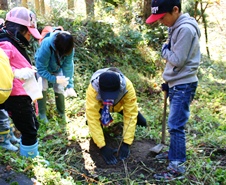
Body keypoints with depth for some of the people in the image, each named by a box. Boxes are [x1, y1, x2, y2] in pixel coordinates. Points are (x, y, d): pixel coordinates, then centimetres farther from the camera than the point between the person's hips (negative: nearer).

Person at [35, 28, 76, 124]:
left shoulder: (69, 48, -33)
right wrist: (55, 79, -43)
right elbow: (41, 68, -35)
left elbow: (68, 67, -26)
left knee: (59, 89, -3)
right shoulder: (46, 45, -43)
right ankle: (42, 114, -1)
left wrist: (70, 86, -32)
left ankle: (62, 114, 15)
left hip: (57, 68, 3)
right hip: (43, 66, -2)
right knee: (43, 88, -16)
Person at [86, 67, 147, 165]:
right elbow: (92, 118, -41)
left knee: (142, 122, -5)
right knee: (91, 120, -22)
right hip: (101, 106, 0)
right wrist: (102, 146, -43)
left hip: (120, 105, 0)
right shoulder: (93, 88, -44)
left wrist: (126, 143, -38)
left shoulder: (127, 87, -42)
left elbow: (131, 115, -35)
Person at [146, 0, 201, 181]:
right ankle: (174, 153, 32)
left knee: (175, 125, -9)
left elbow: (177, 59, -21)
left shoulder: (185, 29, -19)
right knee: (174, 124, 17)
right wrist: (167, 81, 19)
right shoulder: (177, 27, 12)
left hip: (183, 85, -9)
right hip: (176, 83, 10)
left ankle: (177, 167, -3)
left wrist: (164, 49, -3)